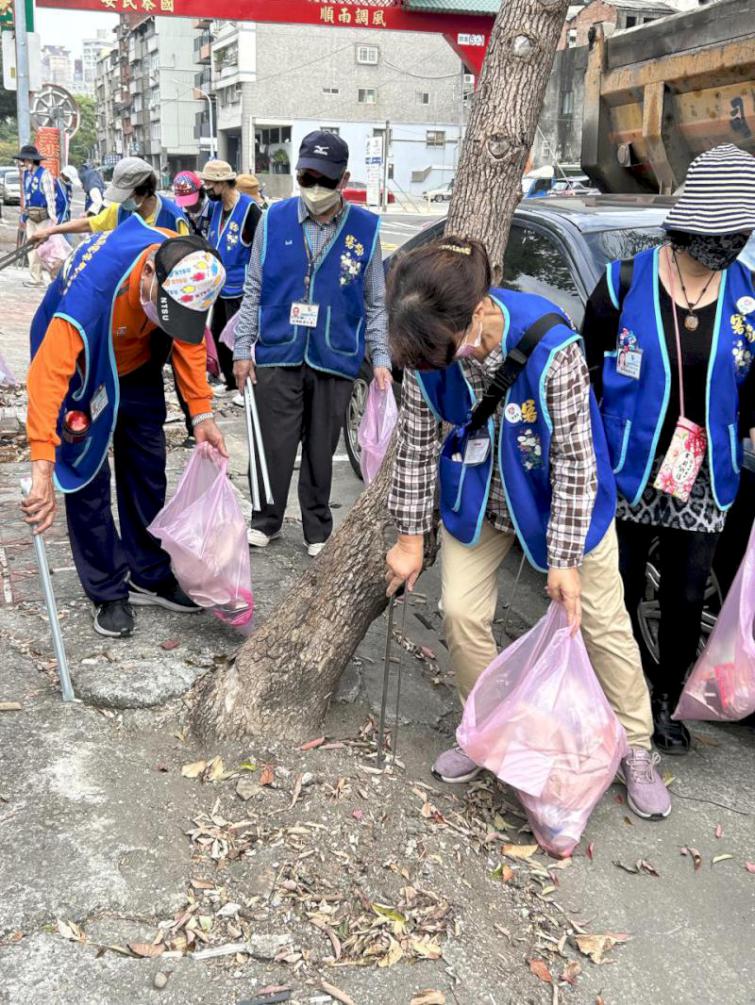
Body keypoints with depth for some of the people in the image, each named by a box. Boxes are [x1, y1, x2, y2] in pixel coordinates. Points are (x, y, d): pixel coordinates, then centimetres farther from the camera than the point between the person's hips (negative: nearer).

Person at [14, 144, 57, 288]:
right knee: (32, 247, 9)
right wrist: (24, 214, 21)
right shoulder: (25, 174, 11)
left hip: (43, 216, -8)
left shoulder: (44, 174, -12)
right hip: (30, 216, 8)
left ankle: (46, 278, -2)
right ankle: (36, 277, 15)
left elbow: (50, 196, -14)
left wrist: (52, 216, -16)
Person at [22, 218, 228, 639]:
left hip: (136, 365, 5)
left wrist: (202, 413, -16)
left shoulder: (187, 269, -27)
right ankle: (108, 592, 11)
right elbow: (48, 373, -48)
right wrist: (43, 470, -53)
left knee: (147, 469, 10)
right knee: (88, 474, -3)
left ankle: (151, 577, 25)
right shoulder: (94, 283, -43)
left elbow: (189, 336, -9)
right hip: (79, 369, -5)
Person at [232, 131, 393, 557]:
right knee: (274, 445, 5)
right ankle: (267, 521, 24)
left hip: (335, 360, 0)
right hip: (278, 356, 0)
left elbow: (375, 302, 6)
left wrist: (380, 358, 0)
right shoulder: (275, 220, 2)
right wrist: (243, 348, 4)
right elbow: (254, 290, 7)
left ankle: (318, 529, 25)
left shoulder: (366, 228, 1)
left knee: (322, 451, 9)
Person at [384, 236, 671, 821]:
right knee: (462, 614, 2)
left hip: (559, 499, -3)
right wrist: (411, 536, -3)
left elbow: (574, 458, -25)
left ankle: (638, 753, 25)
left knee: (603, 622, 7)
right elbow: (417, 442, -8)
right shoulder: (430, 349, -21)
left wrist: (566, 558, -20)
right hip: (477, 501, 4)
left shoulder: (551, 349, -35)